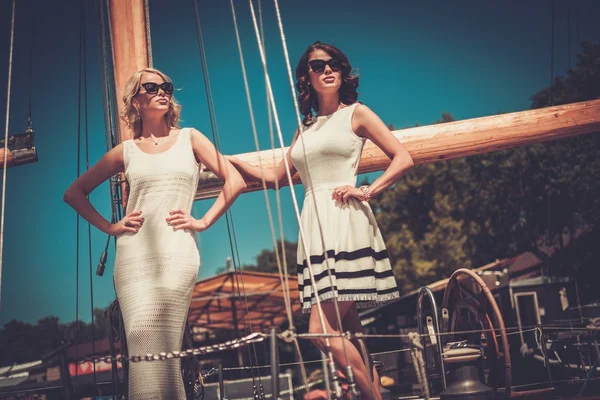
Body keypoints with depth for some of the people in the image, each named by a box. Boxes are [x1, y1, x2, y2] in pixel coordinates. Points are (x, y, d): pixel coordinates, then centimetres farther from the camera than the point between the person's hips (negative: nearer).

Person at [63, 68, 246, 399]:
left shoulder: (189, 138, 12)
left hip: (177, 252, -1)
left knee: (161, 346, -13)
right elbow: (74, 192, 19)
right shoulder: (126, 151, 13)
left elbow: (234, 181, 6)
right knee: (141, 342, -8)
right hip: (133, 254, 2)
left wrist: (205, 221, -1)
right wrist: (108, 227, 7)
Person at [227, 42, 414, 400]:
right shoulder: (305, 129, 21)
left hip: (346, 223, -6)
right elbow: (275, 177, 27)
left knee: (321, 330, -15)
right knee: (348, 331, 3)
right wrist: (227, 160, 23)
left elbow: (404, 159, 2)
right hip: (315, 229, 6)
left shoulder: (356, 113, 7)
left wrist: (367, 191, -9)